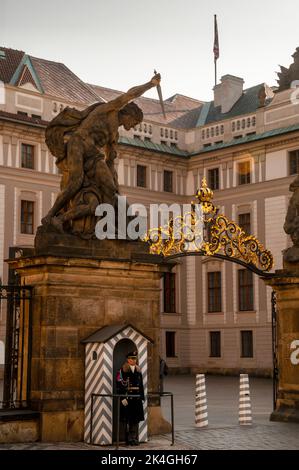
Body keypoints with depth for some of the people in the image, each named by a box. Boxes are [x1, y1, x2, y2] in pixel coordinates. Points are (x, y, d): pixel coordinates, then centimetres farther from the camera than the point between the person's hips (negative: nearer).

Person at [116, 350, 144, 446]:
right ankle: (129, 439, 8)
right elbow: (119, 385, -11)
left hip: (137, 398, 6)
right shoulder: (122, 370, -7)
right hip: (127, 398, -6)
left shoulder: (138, 370, 13)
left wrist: (142, 397, 11)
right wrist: (123, 398, -17)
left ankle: (135, 438, 16)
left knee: (136, 419, 8)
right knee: (127, 420, 0)